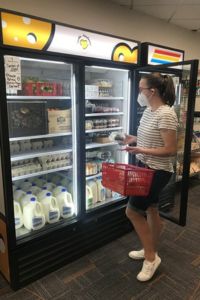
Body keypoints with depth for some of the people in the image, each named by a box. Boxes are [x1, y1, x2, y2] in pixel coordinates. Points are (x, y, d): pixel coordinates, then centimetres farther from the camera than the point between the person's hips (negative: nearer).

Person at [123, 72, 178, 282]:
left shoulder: (166, 115, -22)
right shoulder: (148, 111, 7)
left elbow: (170, 150, -22)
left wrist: (141, 150, -28)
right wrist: (135, 140, 3)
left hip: (157, 172, -9)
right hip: (145, 168, 9)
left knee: (132, 211, -2)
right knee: (150, 210, 19)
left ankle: (151, 257, 18)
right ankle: (151, 251, 38)